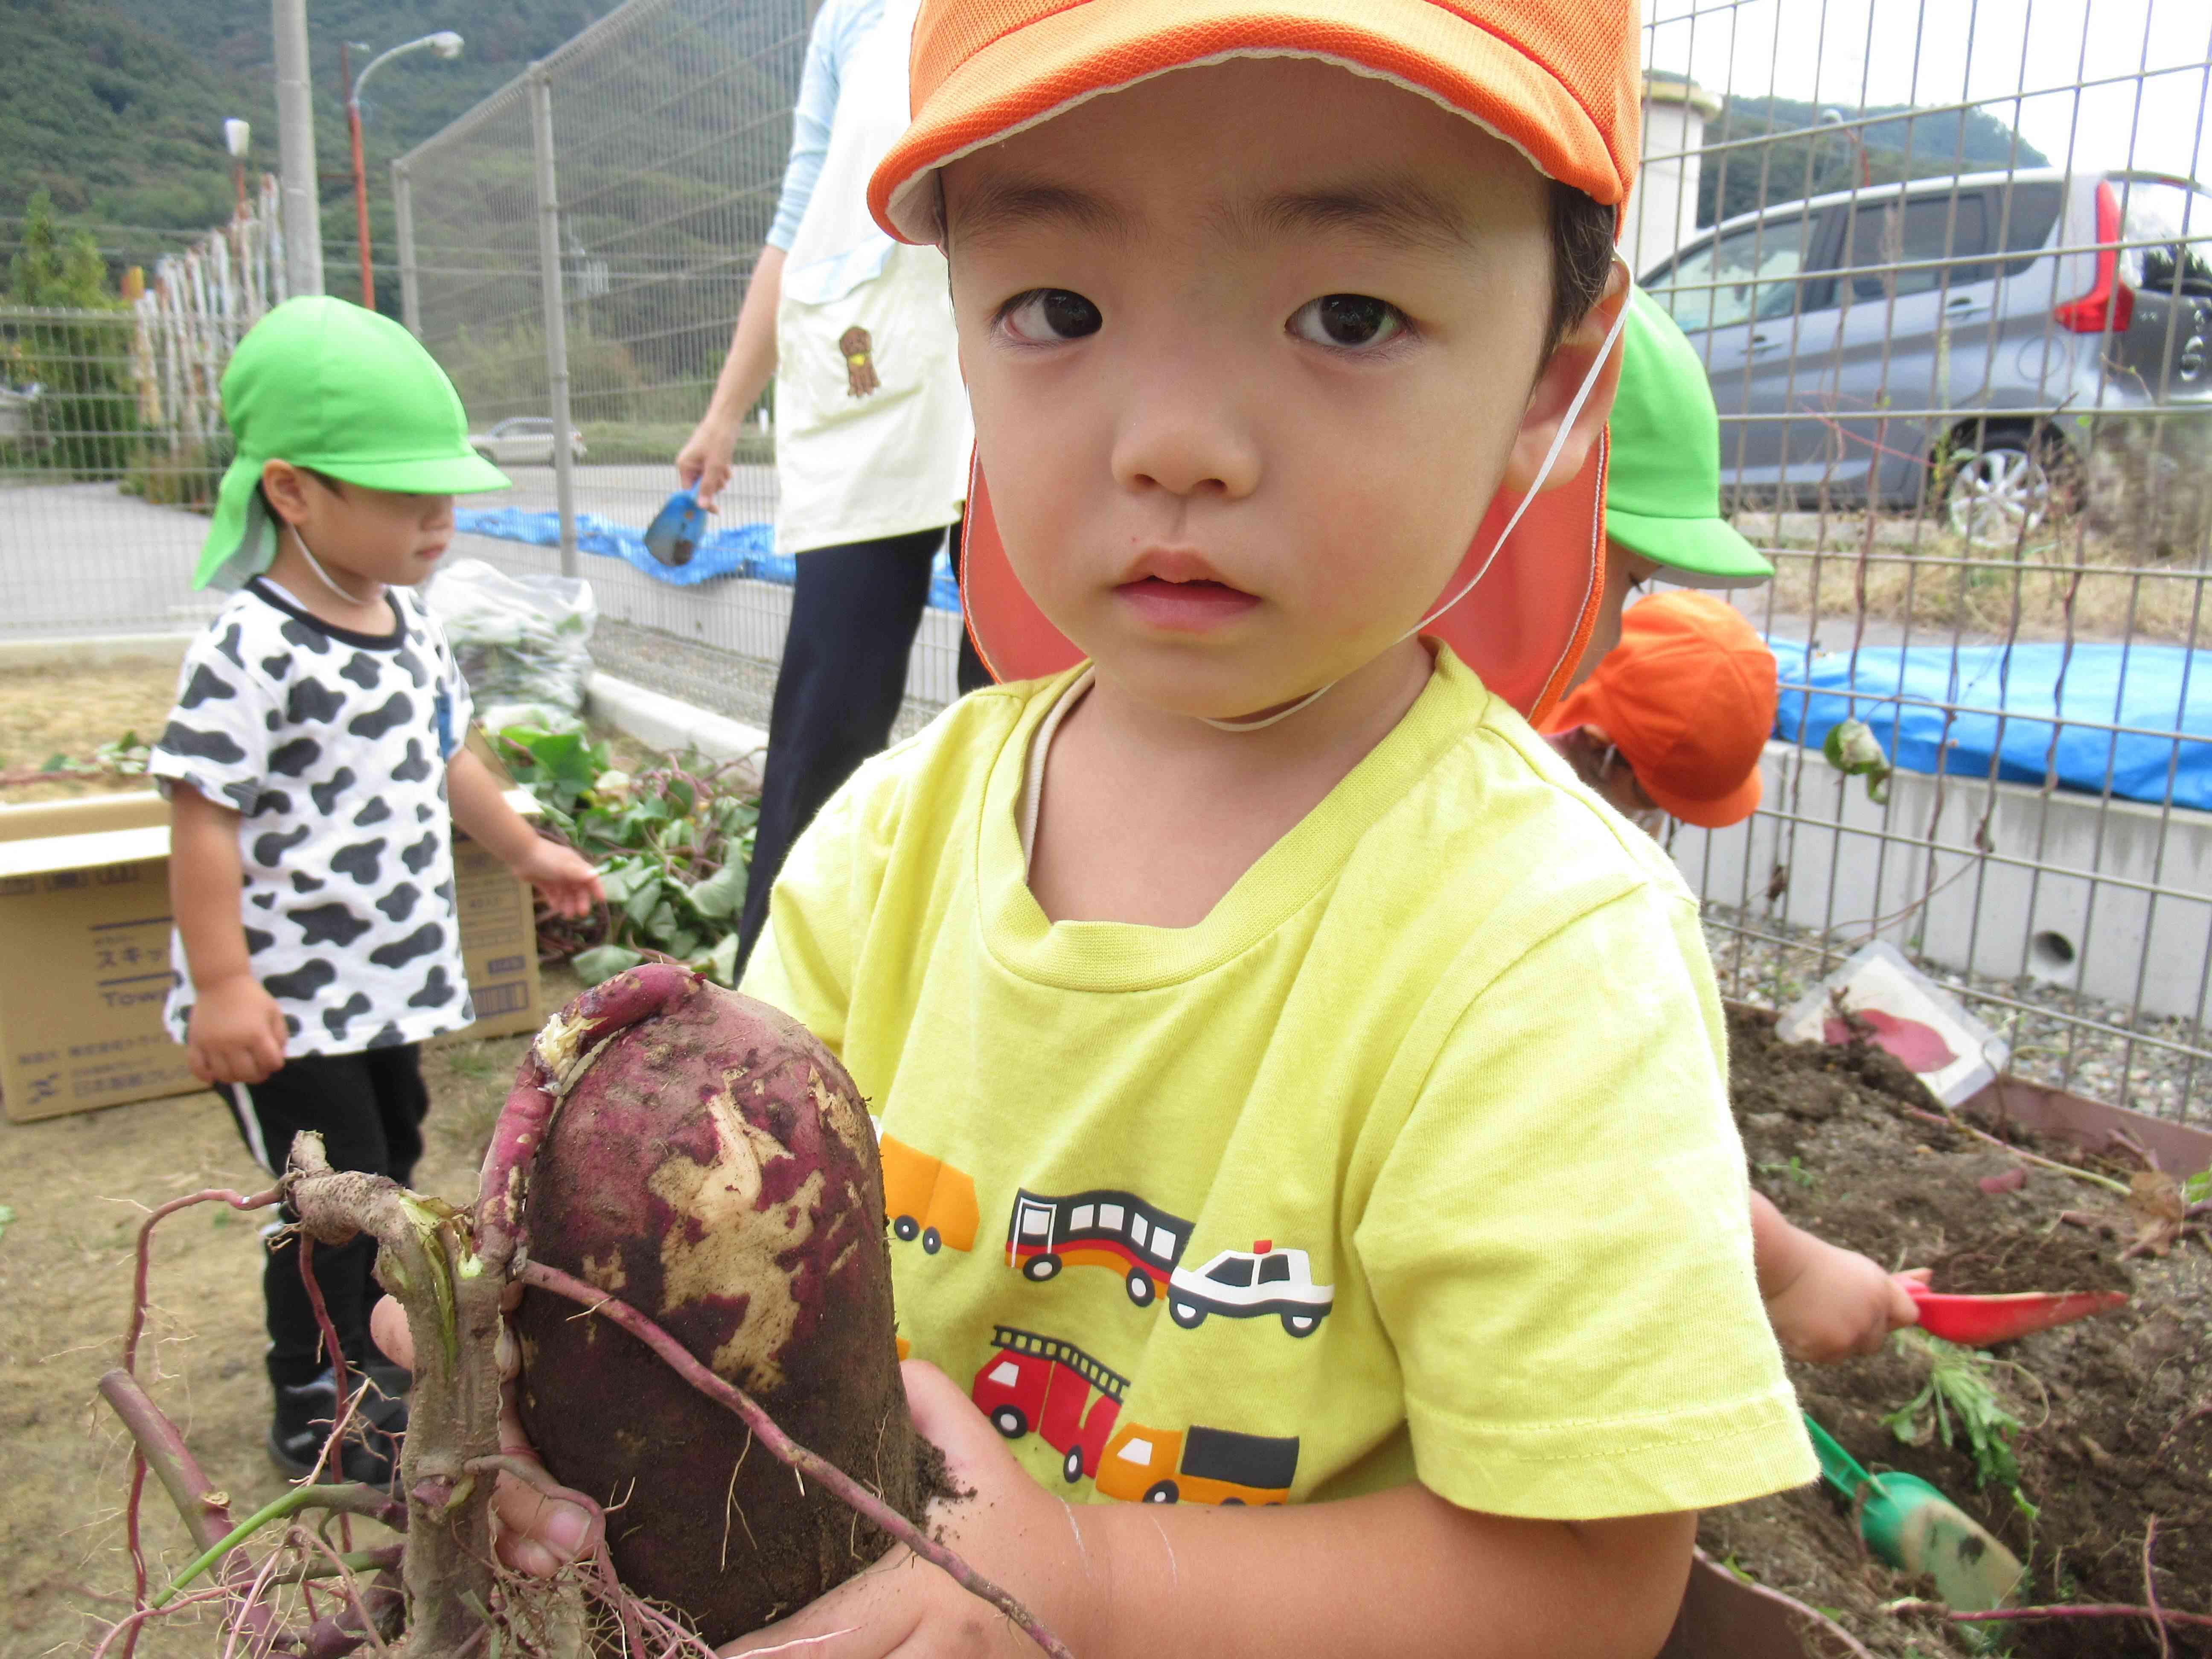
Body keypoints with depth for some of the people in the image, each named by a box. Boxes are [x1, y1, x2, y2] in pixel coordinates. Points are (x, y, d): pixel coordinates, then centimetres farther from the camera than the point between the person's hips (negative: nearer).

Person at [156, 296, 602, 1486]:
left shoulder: (406, 621, 4)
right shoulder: (250, 654, -22)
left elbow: (442, 759, 17)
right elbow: (203, 822, -22)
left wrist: (527, 852, 25)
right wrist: (220, 984, -22)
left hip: (386, 975, 9)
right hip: (288, 999, -8)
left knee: (393, 1159, 22)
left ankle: (377, 1348, 44)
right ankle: (315, 1407, 25)